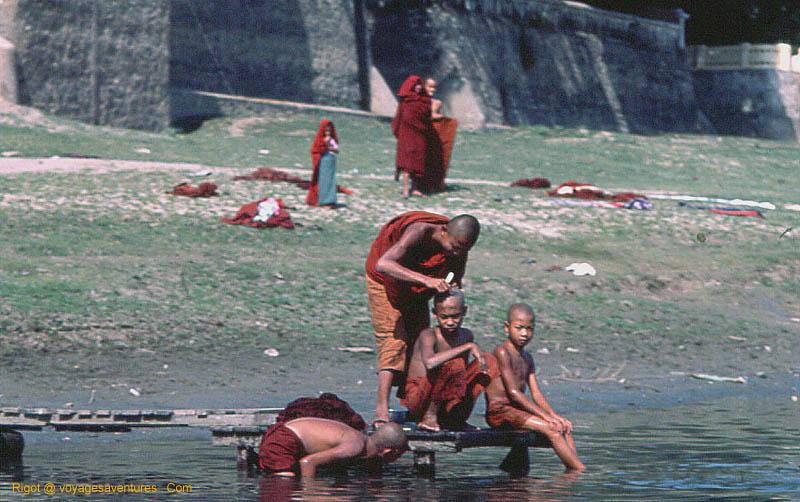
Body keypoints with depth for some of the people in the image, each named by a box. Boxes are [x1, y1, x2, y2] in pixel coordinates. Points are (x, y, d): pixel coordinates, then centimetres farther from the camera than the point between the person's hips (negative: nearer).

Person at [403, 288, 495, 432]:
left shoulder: (467, 336, 7)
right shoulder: (428, 335, -15)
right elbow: (430, 362, -36)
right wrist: (468, 347, -30)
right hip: (417, 401, -7)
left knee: (489, 360, 0)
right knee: (454, 363, -30)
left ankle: (457, 420, -3)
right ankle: (430, 417, -18)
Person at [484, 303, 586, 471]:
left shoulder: (527, 358, 17)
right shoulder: (502, 352, -11)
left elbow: (536, 394, 13)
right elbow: (513, 392, -18)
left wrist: (554, 416, -4)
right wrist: (545, 415, -21)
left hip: (516, 410, 9)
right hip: (499, 412, -9)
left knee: (564, 427, -3)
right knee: (550, 428, -21)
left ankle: (572, 470, -15)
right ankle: (581, 470, -19)